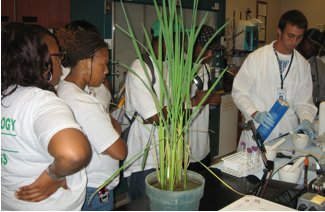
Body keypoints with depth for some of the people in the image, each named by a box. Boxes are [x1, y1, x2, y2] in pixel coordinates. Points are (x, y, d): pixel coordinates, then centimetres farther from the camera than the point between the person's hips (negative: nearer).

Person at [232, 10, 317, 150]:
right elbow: (239, 92, -3)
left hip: (288, 134, 3)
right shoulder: (256, 58, -3)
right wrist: (255, 114, -19)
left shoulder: (303, 65, 9)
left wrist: (306, 120, -9)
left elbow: (303, 101, 12)